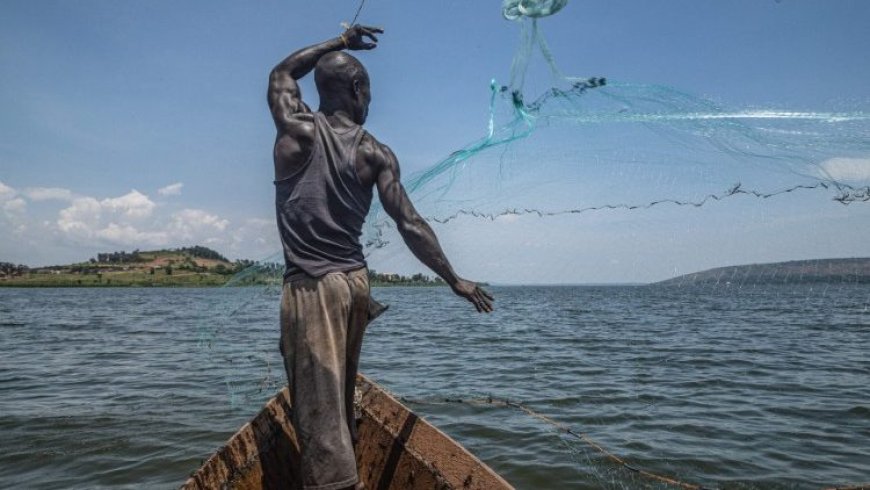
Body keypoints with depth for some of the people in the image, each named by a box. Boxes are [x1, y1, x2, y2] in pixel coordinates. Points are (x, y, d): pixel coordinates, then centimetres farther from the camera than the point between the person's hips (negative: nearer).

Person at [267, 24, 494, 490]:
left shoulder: (296, 129, -1)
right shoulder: (376, 153, 2)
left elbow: (281, 72, 20)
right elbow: (410, 225, -2)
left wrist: (340, 41, 24)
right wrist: (454, 280, 5)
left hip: (310, 286, -3)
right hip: (356, 283, 3)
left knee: (319, 406, -7)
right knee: (339, 400, 18)